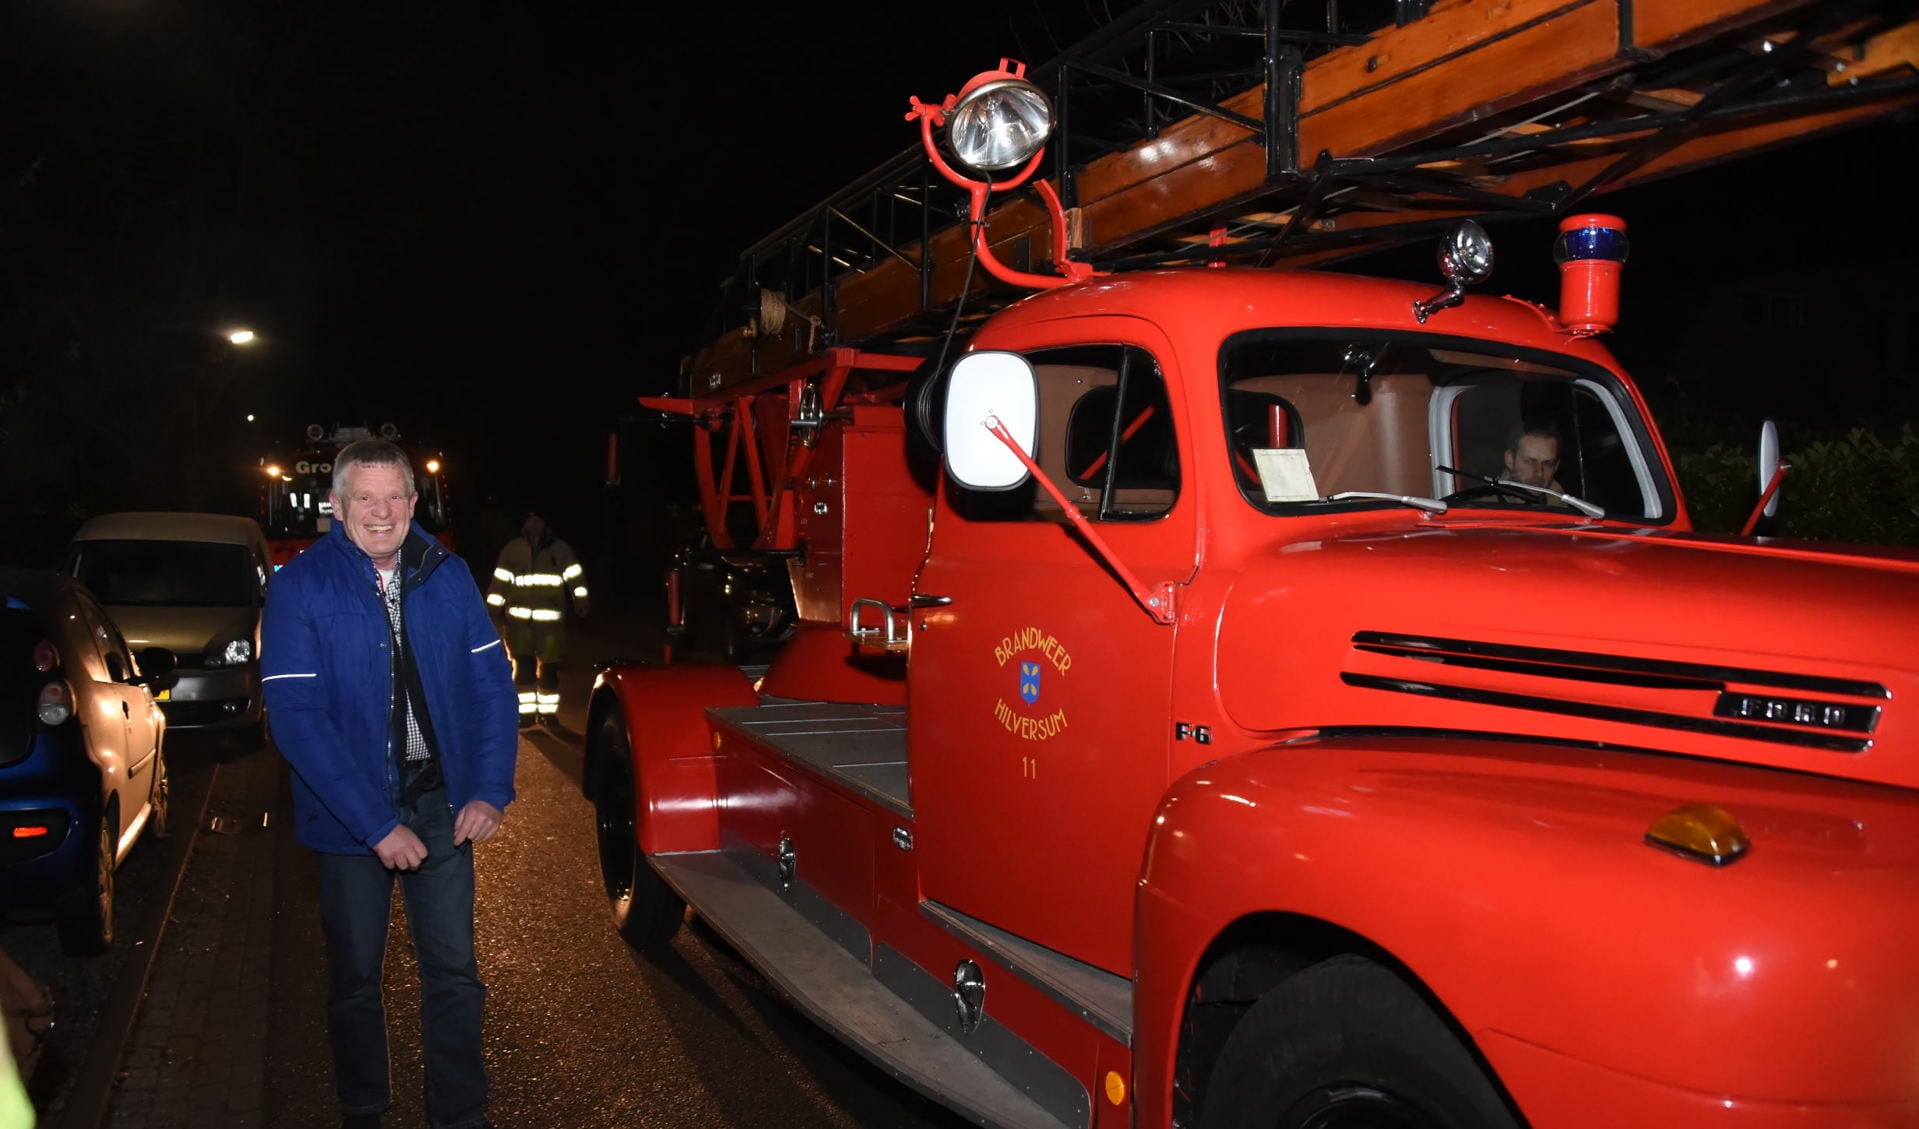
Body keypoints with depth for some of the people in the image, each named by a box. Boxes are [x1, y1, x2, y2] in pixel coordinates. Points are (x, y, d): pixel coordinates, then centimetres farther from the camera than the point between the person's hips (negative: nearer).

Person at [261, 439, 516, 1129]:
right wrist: (377, 825, -21)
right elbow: (297, 717, -17)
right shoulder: (300, 587, -12)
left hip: (442, 804, 2)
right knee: (356, 979, 13)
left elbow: (491, 684, 3)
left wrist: (490, 791, -8)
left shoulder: (447, 576, -1)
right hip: (351, 815, -2)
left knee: (454, 974, 7)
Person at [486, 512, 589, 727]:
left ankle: (548, 711, 13)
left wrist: (581, 601, -9)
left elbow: (575, 576, 1)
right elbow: (500, 580, 6)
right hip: (519, 618, 0)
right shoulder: (513, 549, 4)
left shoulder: (560, 548, 3)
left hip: (551, 619, 0)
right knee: (523, 666, 0)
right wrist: (492, 610, 3)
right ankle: (526, 711, 8)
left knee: (548, 667, 2)